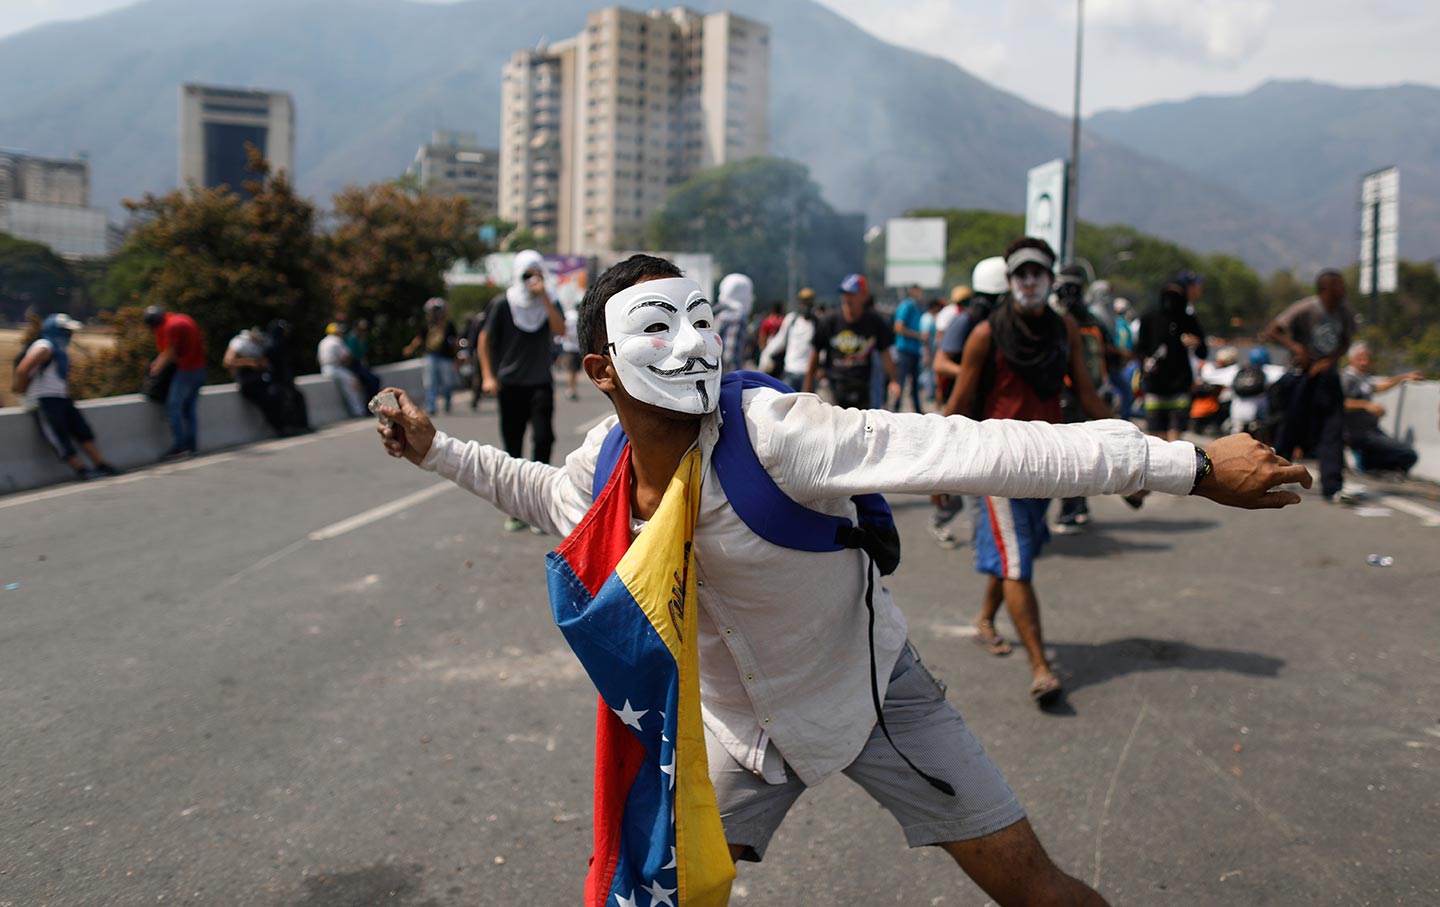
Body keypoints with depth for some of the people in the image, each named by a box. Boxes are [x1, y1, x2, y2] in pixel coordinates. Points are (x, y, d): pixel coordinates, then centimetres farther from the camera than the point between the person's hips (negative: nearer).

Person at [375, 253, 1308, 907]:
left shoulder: (771, 432, -33)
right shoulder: (600, 471, -15)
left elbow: (985, 452, -40)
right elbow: (543, 493, 13)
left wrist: (1191, 465, -42)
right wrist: (436, 448, 11)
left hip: (874, 687, -4)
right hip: (741, 723, 4)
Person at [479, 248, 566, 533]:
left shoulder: (550, 304, 4)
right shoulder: (502, 304, 0)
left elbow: (560, 330, -14)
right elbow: (485, 339, 6)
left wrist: (545, 298, -20)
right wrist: (489, 376, -1)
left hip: (540, 383, 0)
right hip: (510, 384, 0)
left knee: (543, 438, -15)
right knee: (513, 448, 5)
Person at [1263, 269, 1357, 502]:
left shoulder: (1344, 311, 0)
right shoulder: (1304, 309, -15)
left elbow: (1345, 342, 11)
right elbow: (1271, 332, -13)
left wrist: (1329, 361, -8)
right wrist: (1296, 347, -26)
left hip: (1328, 375, 4)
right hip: (1302, 376, -4)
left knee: (1333, 431, -6)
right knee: (1291, 430, 2)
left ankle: (1332, 487, -6)